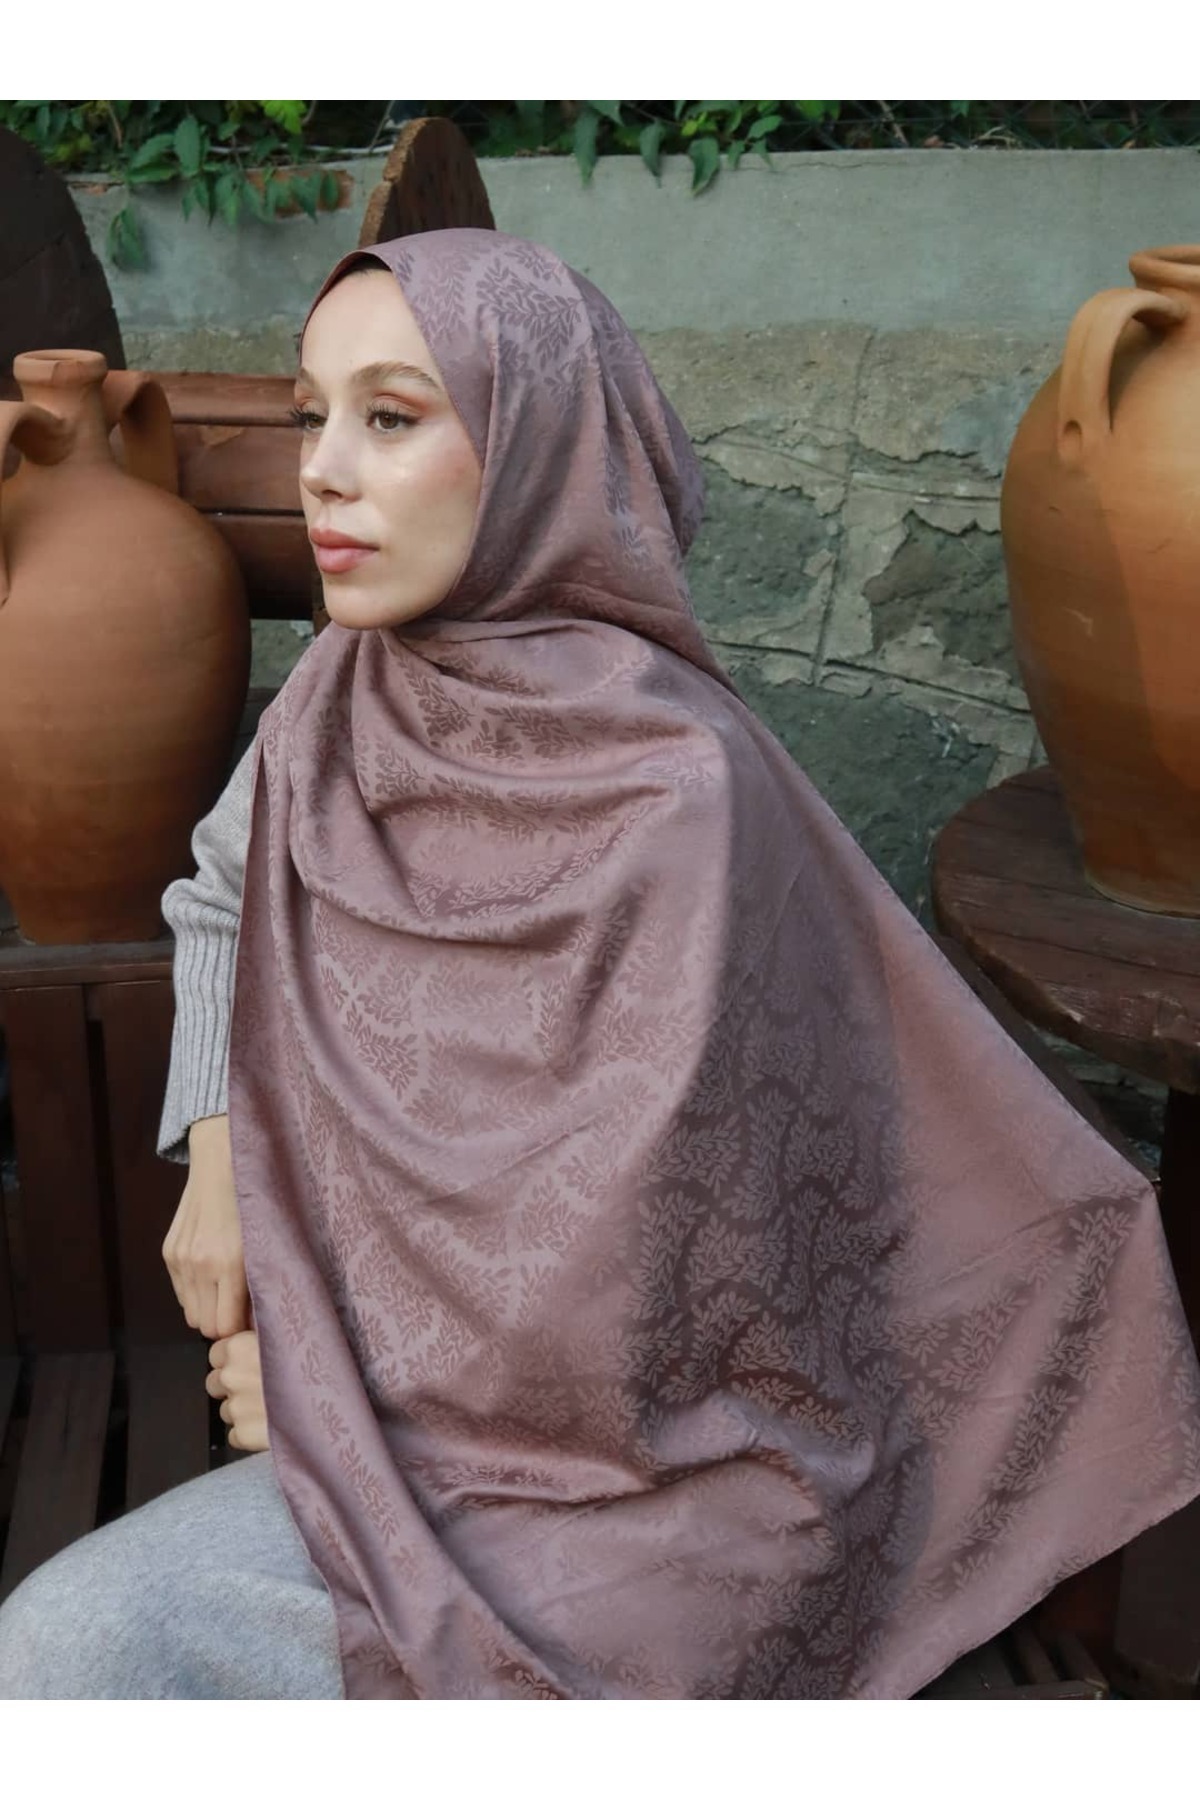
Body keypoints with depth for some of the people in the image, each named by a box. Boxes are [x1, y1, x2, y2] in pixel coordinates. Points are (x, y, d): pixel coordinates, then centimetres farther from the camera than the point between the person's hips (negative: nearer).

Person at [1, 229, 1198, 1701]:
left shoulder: (674, 790, -23)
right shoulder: (347, 693, -3)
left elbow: (613, 1272, -21)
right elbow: (225, 889, 17)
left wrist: (331, 1375, -7)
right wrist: (212, 1153, 3)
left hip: (644, 1453, -5)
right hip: (393, 1366, 6)